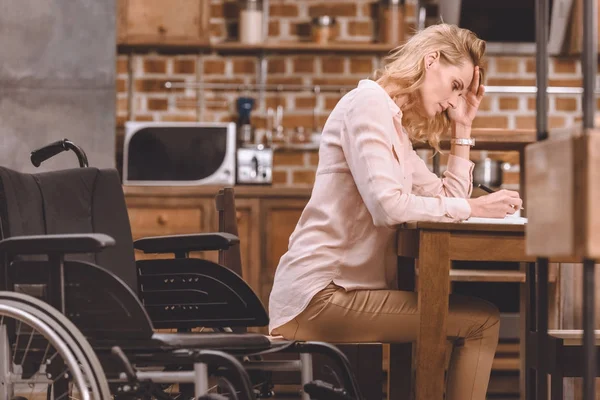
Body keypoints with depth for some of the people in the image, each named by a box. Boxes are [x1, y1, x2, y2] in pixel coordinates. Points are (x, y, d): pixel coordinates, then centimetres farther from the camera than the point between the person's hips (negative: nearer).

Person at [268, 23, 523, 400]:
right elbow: (388, 205, -21)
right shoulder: (368, 103, -8)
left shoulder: (396, 127, 22)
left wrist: (463, 127, 16)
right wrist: (472, 207, -14)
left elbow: (449, 198, 17)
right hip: (321, 295, -10)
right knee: (482, 322, -13)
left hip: (345, 287, 10)